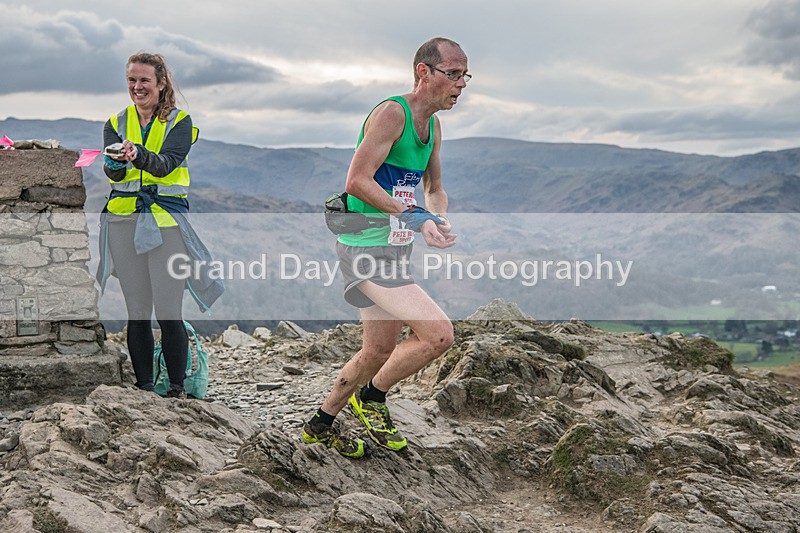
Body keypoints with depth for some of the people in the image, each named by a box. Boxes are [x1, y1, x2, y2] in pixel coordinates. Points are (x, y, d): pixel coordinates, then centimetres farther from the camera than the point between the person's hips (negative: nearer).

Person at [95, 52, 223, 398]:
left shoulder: (180, 122, 2)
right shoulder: (116, 123, 12)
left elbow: (167, 163, -16)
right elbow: (112, 172, -5)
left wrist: (138, 154, -36)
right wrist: (116, 162, -28)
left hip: (167, 221, -3)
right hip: (124, 221, 3)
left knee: (169, 313, -5)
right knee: (137, 313, 6)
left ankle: (177, 388, 7)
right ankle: (144, 388, 16)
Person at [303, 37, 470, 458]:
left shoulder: (432, 126, 12)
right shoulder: (391, 113, -16)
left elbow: (434, 188, 23)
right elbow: (357, 182, -23)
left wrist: (441, 221, 1)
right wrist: (415, 216, -25)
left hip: (394, 250, 10)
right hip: (367, 247, -10)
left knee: (380, 351, 16)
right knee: (438, 334, -17)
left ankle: (320, 426, 33)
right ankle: (372, 397, 6)